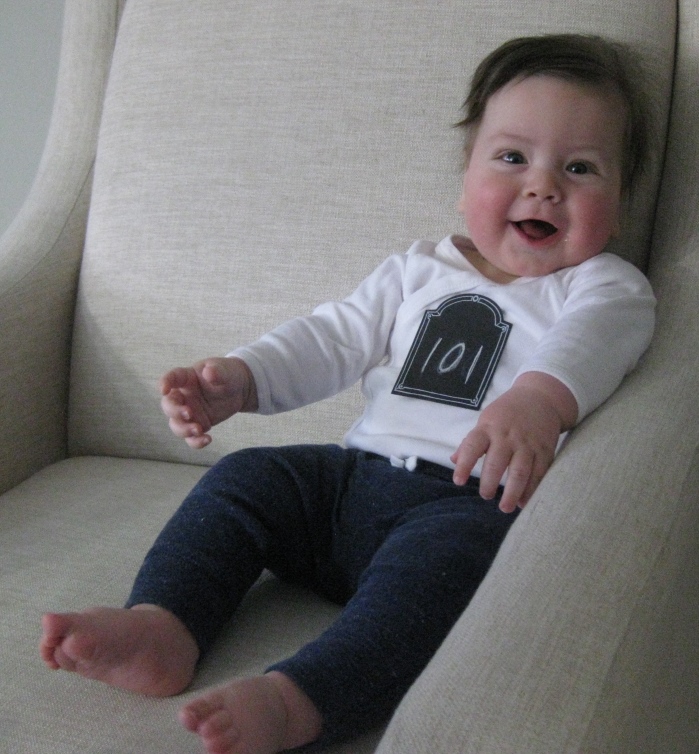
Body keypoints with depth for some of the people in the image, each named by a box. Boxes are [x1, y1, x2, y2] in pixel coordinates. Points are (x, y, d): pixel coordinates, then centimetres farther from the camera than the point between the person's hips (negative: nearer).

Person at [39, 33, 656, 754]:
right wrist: (239, 379, -2)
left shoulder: (606, 285, 7)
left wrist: (539, 399, -40)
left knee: (454, 547, -36)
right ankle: (162, 625, -23)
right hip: (357, 475, 6)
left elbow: (588, 339, -16)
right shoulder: (418, 271, 22)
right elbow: (333, 337, 17)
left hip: (479, 501, -6)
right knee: (247, 476, -8)